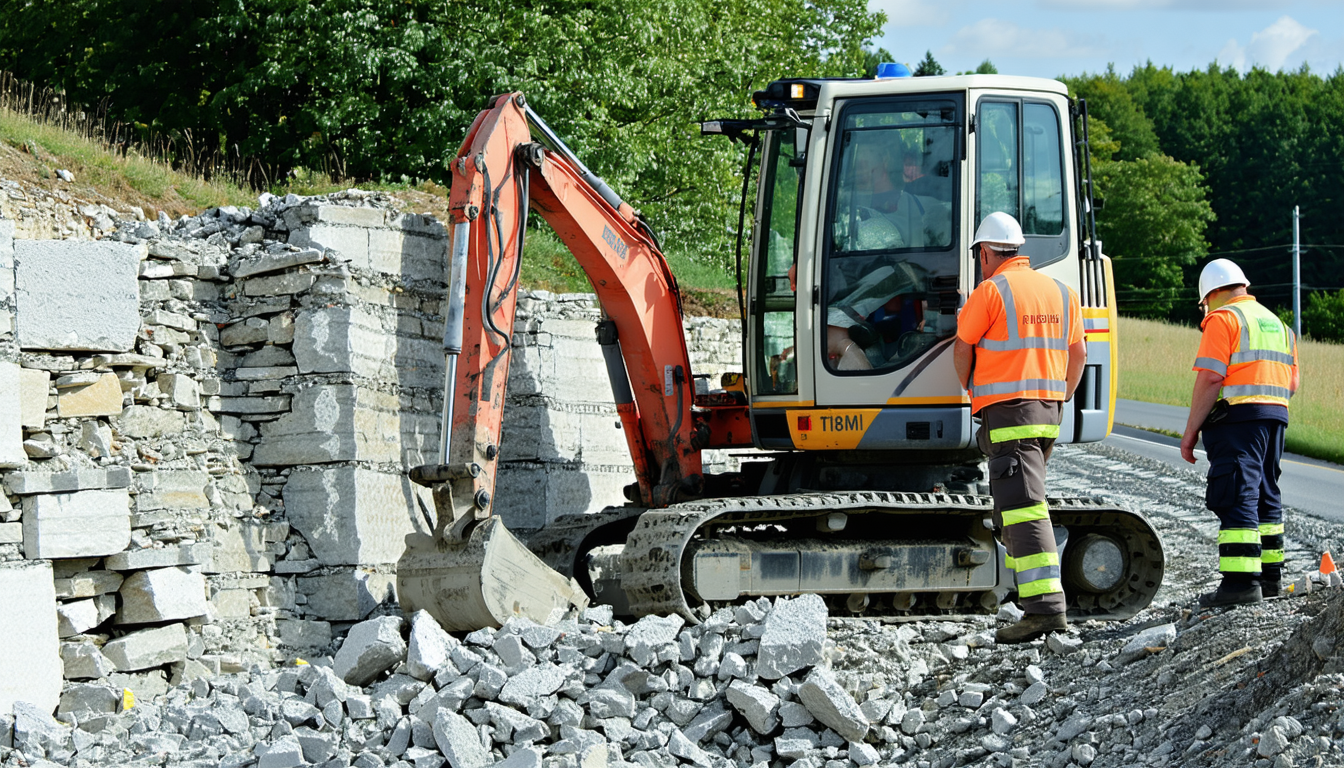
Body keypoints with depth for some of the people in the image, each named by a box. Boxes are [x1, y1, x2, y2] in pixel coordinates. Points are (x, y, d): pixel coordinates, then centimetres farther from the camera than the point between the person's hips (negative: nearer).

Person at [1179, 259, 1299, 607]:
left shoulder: (1223, 319, -5)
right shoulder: (1277, 324, 21)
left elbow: (1210, 378, -14)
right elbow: (1291, 384, 18)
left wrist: (1191, 430, -12)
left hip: (1237, 417, -8)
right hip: (1275, 415, 8)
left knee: (1236, 498, -12)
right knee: (1264, 494, 17)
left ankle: (1241, 581, -20)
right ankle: (1270, 575, 23)